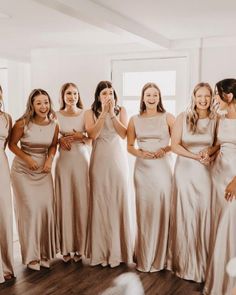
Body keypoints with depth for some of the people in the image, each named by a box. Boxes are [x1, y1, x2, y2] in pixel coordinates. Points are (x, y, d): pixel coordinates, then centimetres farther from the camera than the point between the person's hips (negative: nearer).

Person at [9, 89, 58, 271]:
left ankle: (44, 252, 18)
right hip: (23, 171, -3)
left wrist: (50, 159, -7)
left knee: (46, 208, -1)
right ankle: (31, 255, 13)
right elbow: (12, 144, -5)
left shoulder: (54, 125, -6)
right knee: (30, 209, -3)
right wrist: (27, 158, -17)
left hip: (43, 171, 3)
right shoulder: (23, 123, -16)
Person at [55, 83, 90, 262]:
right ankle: (66, 247, 12)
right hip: (64, 161, 1)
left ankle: (80, 246, 13)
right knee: (64, 202, 1)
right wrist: (61, 140, -9)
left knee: (82, 201, 0)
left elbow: (92, 139, 5)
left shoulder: (85, 114, 3)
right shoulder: (56, 115, 5)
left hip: (82, 160, 0)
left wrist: (80, 136, -13)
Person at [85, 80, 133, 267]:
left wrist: (112, 114, -12)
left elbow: (124, 134, -7)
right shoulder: (91, 113, 6)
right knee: (100, 202, 0)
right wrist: (103, 113, -13)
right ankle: (101, 250, 11)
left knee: (119, 201, 1)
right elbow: (92, 134, -10)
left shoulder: (121, 111, 7)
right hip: (99, 161, 0)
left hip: (118, 160, 0)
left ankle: (118, 249, 13)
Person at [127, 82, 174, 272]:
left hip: (162, 168, -1)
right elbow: (129, 146, 12)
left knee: (162, 211, 0)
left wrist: (166, 149, -14)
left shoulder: (167, 117, 2)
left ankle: (160, 258, 16)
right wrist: (140, 153, -7)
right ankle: (144, 258, 18)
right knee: (144, 212, 4)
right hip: (142, 169, 2)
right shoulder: (135, 120, 8)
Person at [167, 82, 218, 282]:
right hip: (185, 170, -1)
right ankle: (184, 262, 22)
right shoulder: (183, 117, -3)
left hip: (205, 172, 1)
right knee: (185, 215, 5)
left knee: (204, 214, 3)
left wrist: (209, 151, -11)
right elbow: (175, 145, -5)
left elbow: (220, 144, 10)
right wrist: (196, 156, -15)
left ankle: (202, 263, 21)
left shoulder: (215, 119, 2)